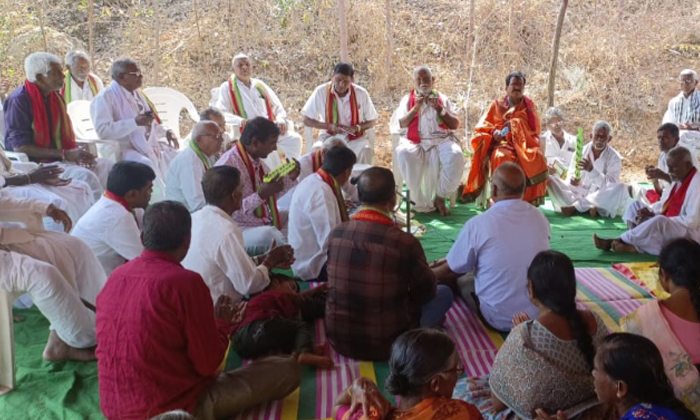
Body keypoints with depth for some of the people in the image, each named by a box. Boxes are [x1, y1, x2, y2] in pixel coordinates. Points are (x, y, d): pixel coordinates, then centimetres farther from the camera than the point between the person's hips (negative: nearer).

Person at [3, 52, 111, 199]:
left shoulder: (56, 97, 9)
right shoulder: (19, 100, -13)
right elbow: (20, 146, -18)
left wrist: (76, 152, -6)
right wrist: (65, 154, -21)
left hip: (62, 157, 8)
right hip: (36, 163, -7)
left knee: (111, 167, -8)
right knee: (85, 176, -30)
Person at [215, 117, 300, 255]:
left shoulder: (257, 160, 6)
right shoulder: (227, 165, -20)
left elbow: (270, 197, 18)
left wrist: (289, 178, 3)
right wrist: (261, 194, -30)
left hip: (266, 223, 9)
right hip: (241, 230, -9)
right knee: (270, 234, -34)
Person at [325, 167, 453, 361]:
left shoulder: (335, 233, -10)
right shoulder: (405, 242, -24)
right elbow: (427, 291, -5)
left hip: (338, 339, 4)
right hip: (386, 344, -3)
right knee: (443, 292, 16)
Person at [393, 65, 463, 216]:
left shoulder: (442, 98, 18)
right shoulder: (407, 99, 15)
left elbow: (455, 125, 10)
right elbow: (402, 124, 3)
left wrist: (440, 109, -3)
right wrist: (416, 108, -8)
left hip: (442, 139, 1)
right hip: (414, 141, -1)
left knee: (456, 156, -32)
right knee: (404, 154, -37)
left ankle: (440, 197, -14)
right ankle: (420, 201, -23)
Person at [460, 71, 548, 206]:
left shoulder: (529, 105, 11)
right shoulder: (497, 104, 8)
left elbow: (535, 130, 9)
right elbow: (482, 126, 6)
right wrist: (494, 132, -16)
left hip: (523, 144, 2)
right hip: (501, 143, -1)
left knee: (537, 159, -31)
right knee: (502, 157, -37)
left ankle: (530, 199, -20)